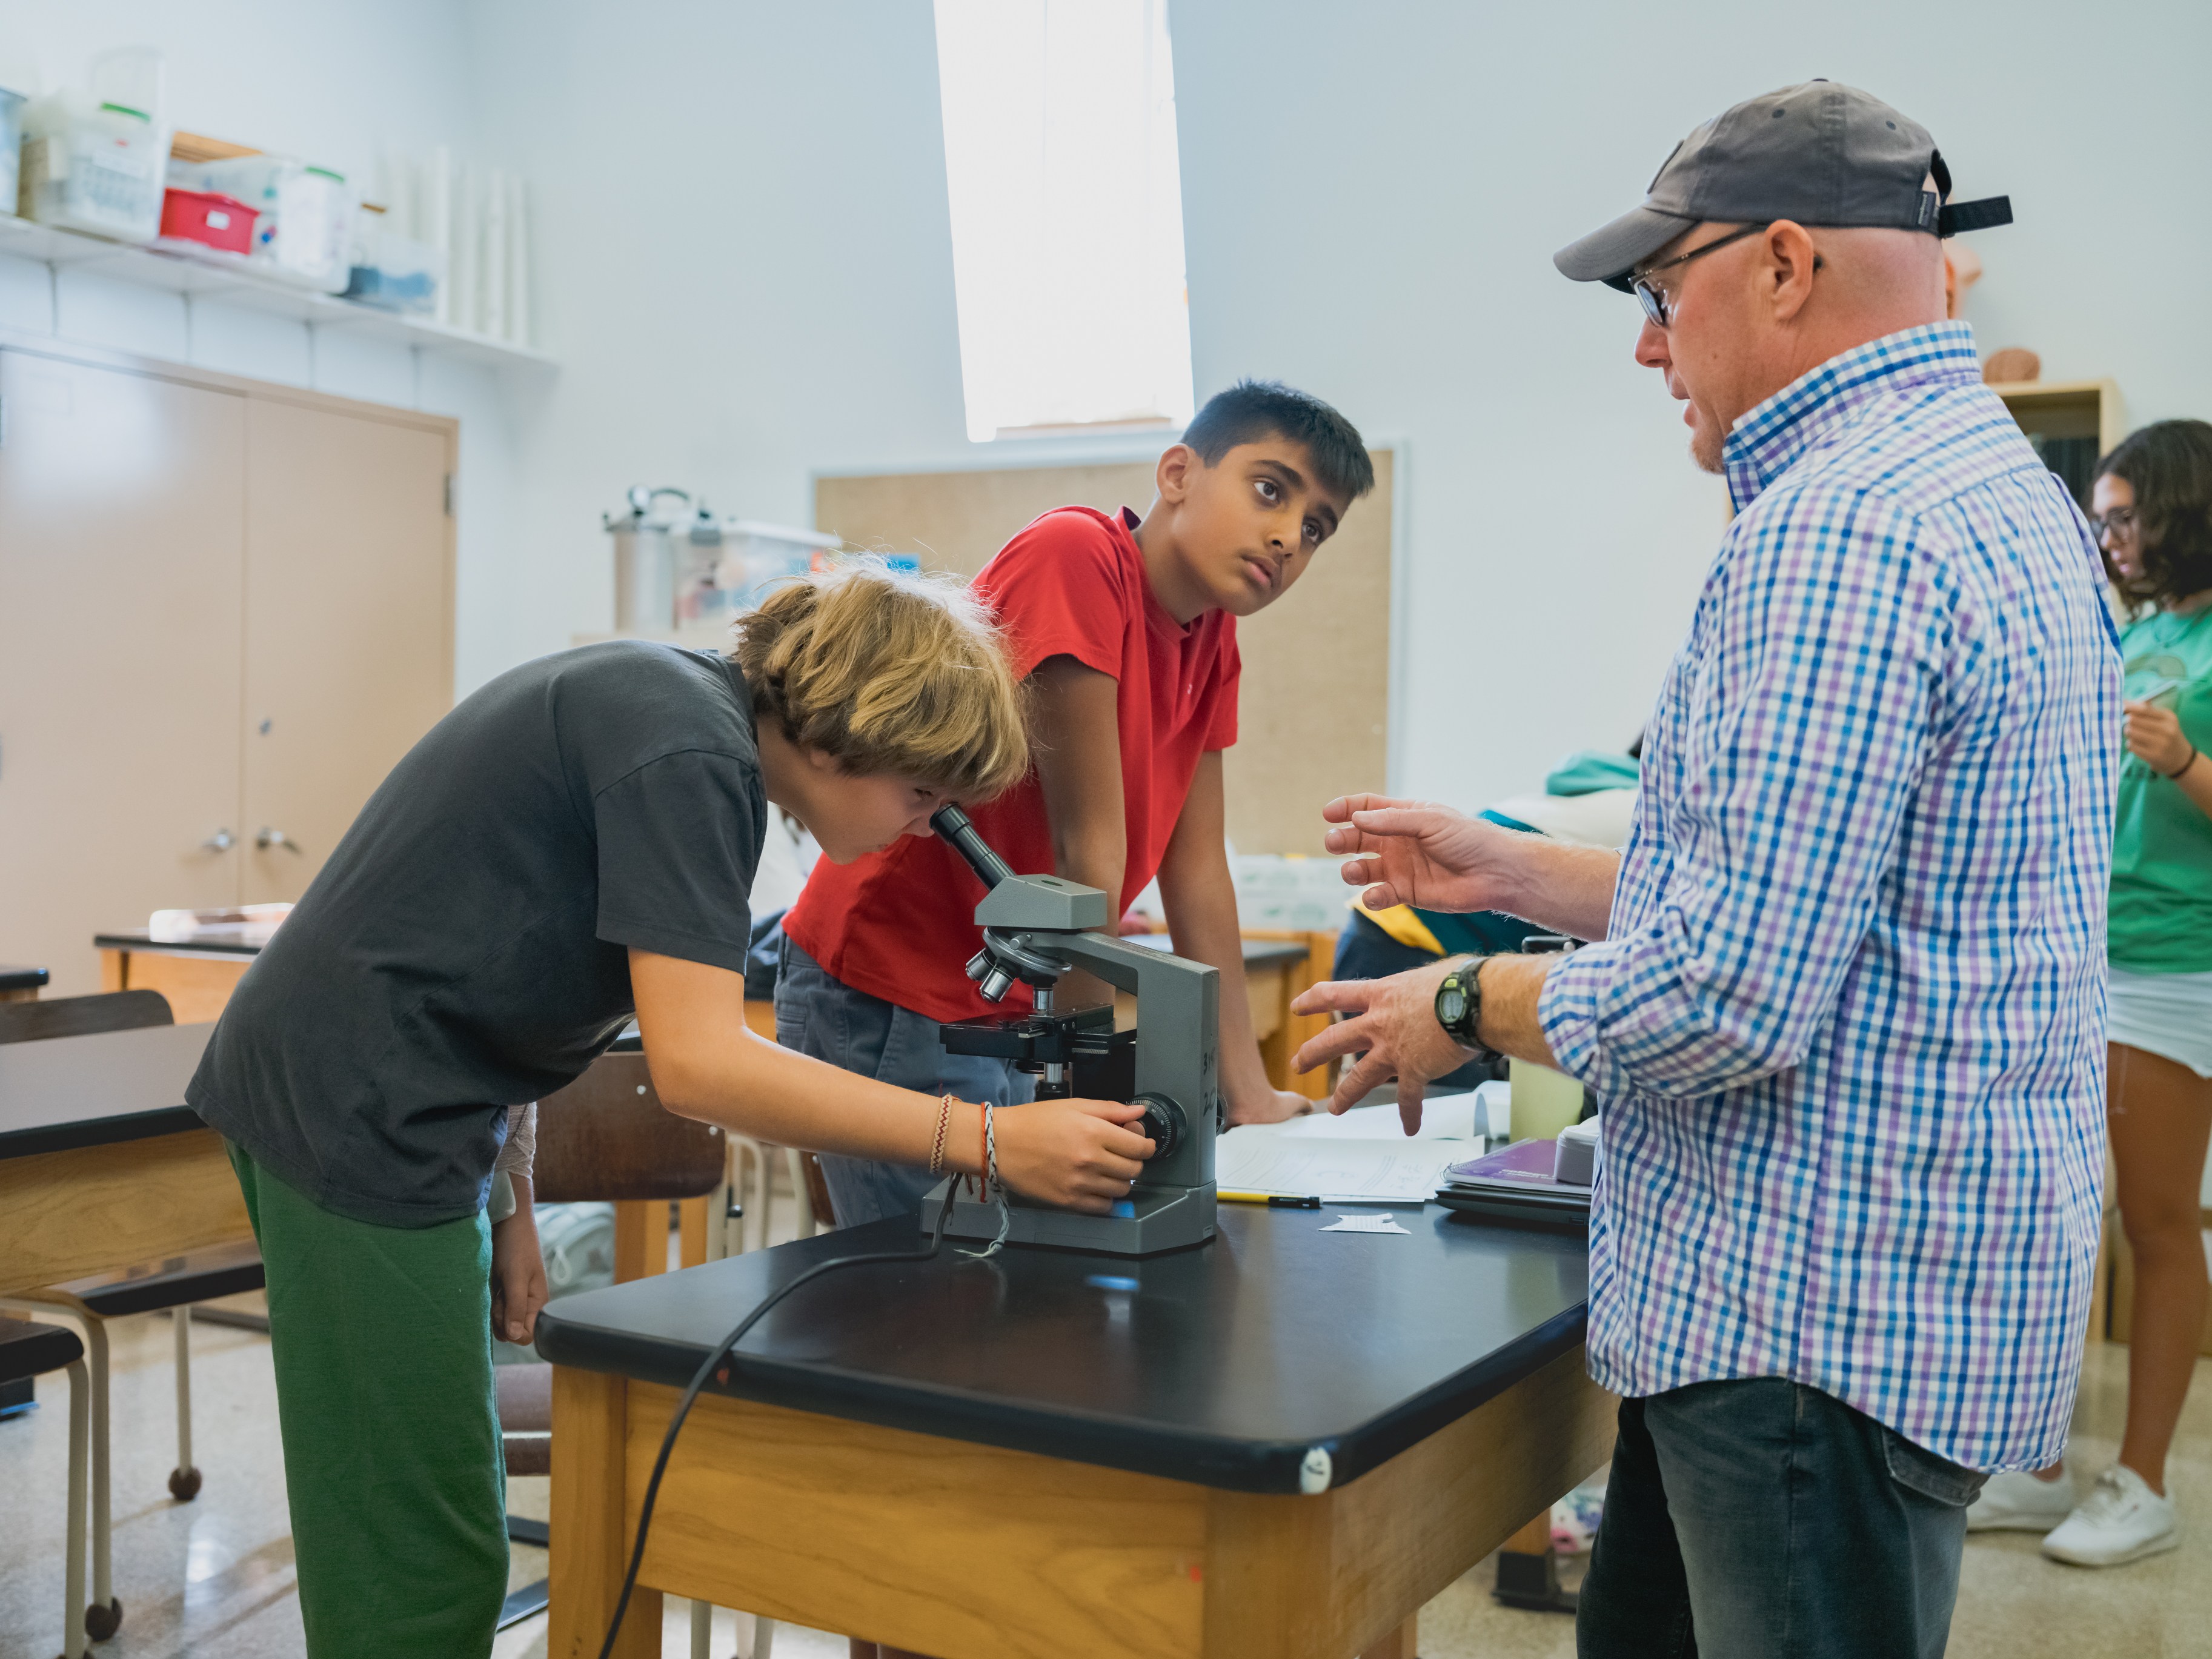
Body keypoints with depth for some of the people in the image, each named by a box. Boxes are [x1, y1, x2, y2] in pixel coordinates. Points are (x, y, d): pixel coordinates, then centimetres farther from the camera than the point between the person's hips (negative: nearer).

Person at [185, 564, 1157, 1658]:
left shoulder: (667, 700, 10)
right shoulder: (691, 754, -20)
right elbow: (696, 1062, -26)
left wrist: (506, 1201, 12)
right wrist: (989, 1141, -26)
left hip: (323, 1092, 10)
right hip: (358, 1118, -10)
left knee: (426, 1532, 16)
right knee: (419, 1566, -3)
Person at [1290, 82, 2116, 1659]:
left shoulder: (1839, 530, -21)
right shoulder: (1983, 487, 14)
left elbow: (1732, 998, -26)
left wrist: (1466, 1007, -9)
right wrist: (1511, 869, 17)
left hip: (1824, 1324, -10)